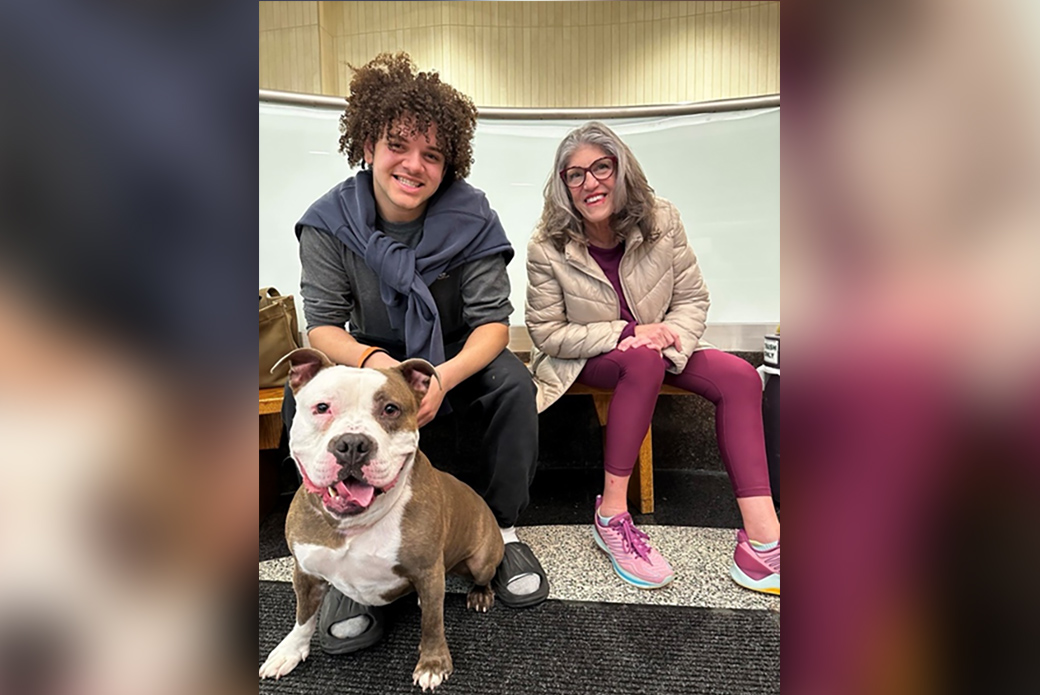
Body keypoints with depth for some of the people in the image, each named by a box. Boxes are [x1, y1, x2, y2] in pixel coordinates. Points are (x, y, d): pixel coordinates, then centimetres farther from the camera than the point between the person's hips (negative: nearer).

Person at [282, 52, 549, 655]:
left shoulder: (472, 217, -16)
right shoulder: (329, 221, -14)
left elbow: (493, 322, -19)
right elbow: (322, 325, -15)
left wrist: (443, 378, -39)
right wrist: (370, 360, -39)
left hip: (457, 357, 0)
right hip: (370, 357, 1)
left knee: (514, 384, -30)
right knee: (304, 394, -27)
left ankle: (503, 530, -7)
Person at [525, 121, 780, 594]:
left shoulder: (661, 222, -9)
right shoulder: (547, 249, -17)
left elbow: (693, 299, -2)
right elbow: (548, 332, -13)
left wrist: (672, 336, -25)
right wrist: (628, 332, -23)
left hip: (651, 345, 4)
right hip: (582, 359, -4)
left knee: (739, 377, -18)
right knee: (644, 361, -37)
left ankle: (763, 539, -21)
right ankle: (611, 517, -26)